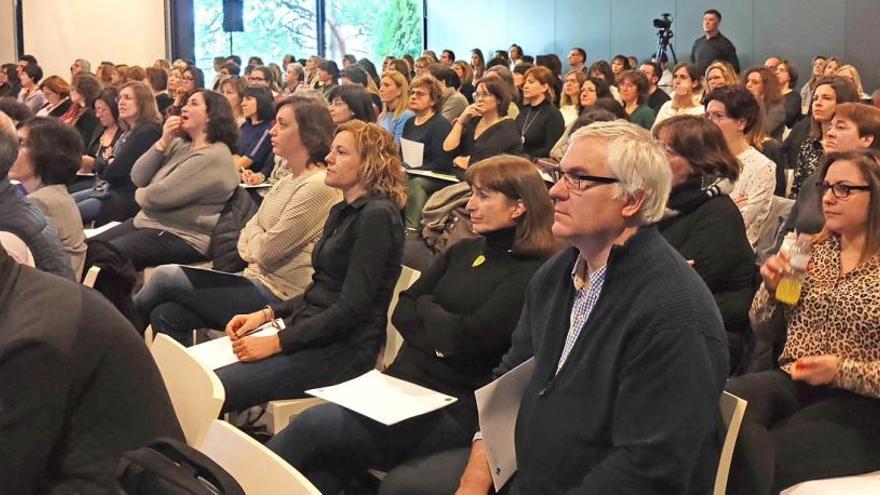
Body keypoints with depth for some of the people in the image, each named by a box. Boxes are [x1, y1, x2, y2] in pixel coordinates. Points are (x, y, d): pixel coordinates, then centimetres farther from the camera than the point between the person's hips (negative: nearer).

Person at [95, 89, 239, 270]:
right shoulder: (180, 144, 10)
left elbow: (159, 197, -21)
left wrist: (140, 194, 2)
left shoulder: (213, 157, -19)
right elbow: (137, 178, 4)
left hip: (180, 237, -9)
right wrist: (163, 142, -7)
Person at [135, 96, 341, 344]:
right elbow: (245, 242, 12)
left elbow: (266, 251, -16)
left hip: (276, 296, -8)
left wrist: (255, 236, 4)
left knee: (164, 277, -5)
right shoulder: (288, 181, 14)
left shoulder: (319, 186, -17)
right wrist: (258, 240, -9)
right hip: (257, 281, 8)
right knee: (166, 313, -6)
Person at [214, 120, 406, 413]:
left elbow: (351, 309, -19)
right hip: (309, 330, 9)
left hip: (344, 349, -9)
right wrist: (266, 314, 7)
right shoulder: (342, 211, 17)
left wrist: (276, 342, -18)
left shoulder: (377, 216, -13)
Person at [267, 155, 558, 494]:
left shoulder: (532, 275, -8)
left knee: (312, 426, -22)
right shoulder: (464, 251, 15)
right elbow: (402, 312, 11)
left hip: (450, 411, -6)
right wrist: (437, 342, -8)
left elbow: (466, 338, -16)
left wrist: (426, 306, 3)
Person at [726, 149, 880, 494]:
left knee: (758, 455, -30)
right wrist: (771, 286, -2)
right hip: (790, 383, 4)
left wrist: (841, 370, -19)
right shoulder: (810, 250, 14)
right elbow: (760, 321, 18)